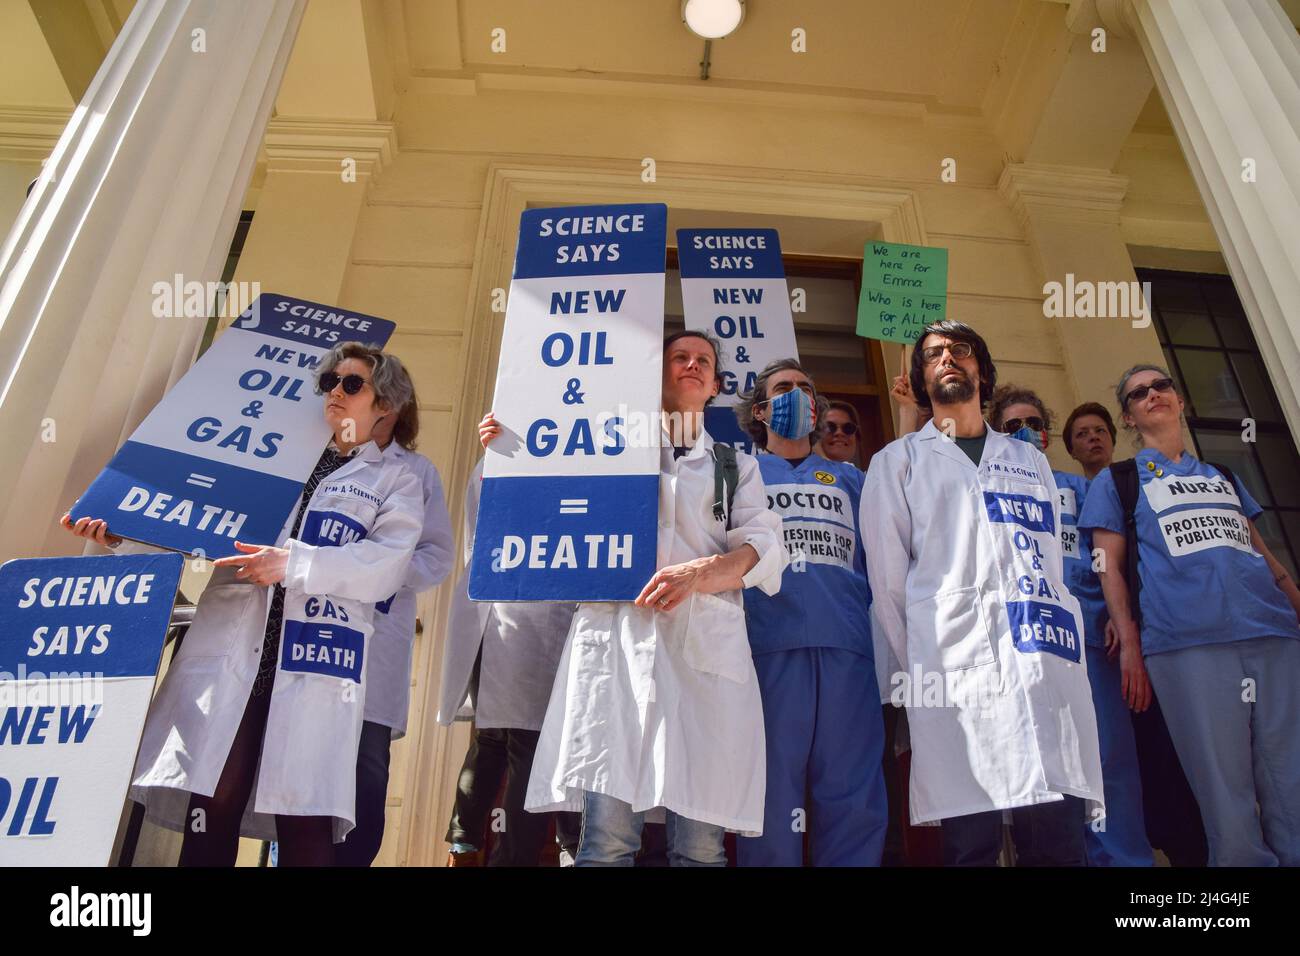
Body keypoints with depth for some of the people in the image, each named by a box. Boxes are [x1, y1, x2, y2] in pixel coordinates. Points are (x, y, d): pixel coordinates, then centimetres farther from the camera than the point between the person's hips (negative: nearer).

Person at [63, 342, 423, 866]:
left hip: (316, 653, -3)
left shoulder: (396, 480, 13)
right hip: (233, 643, 3)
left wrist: (294, 563, -15)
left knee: (303, 816, -6)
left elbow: (386, 565, -4)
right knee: (212, 802, -1)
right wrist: (126, 532, 9)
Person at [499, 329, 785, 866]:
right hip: (617, 634, -1)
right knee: (607, 836, -11)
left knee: (701, 843, -4)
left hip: (705, 644, 1)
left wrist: (698, 571, -11)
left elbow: (764, 548, 8)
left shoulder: (736, 466, 24)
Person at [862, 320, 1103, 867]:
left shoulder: (1031, 461, 27)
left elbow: (1054, 562, 22)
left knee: (1058, 838, -5)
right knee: (971, 839, -6)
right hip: (957, 664, -3)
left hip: (1045, 662, 3)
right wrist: (918, 666, -1)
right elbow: (887, 577, 8)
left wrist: (1059, 637, 9)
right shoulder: (899, 461, 16)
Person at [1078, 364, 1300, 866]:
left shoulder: (1223, 475, 26)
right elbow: (1111, 567, 5)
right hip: (1186, 643, -4)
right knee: (1227, 797, -3)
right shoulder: (1117, 481, 14)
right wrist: (1130, 645, -5)